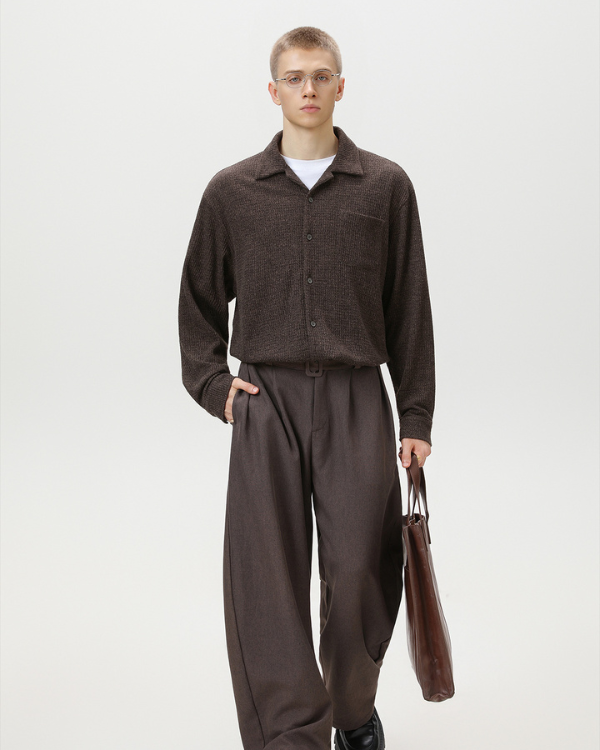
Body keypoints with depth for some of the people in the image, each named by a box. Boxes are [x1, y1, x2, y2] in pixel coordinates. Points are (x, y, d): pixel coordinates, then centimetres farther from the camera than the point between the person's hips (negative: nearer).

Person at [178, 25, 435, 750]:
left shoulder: (385, 186, 6)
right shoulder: (232, 190, 8)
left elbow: (410, 311, 7)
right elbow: (199, 301, 18)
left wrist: (417, 417, 5)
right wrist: (214, 384, 5)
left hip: (357, 400, 0)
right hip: (265, 400, 1)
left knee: (359, 573, 0)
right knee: (265, 580, -4)